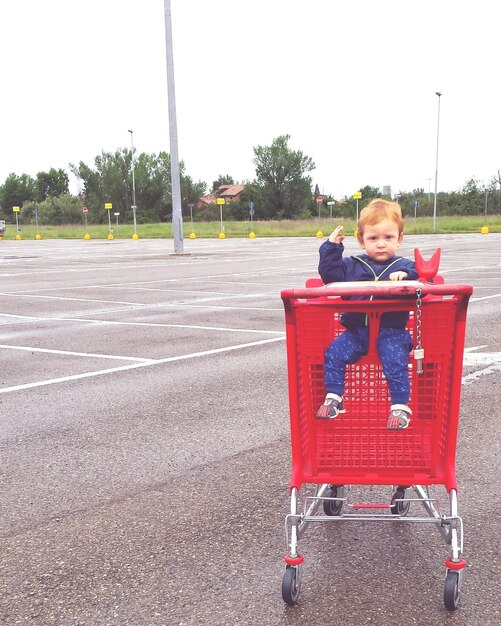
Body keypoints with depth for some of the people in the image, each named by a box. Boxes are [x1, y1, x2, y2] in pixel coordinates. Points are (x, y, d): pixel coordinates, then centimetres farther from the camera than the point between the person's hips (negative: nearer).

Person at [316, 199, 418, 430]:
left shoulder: (404, 266, 6)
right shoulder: (352, 266, 13)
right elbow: (329, 274, 6)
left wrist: (406, 274, -25)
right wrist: (331, 247, 2)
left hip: (392, 331, -3)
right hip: (357, 330, 3)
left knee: (395, 361, -24)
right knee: (334, 354, -14)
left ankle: (400, 407, -13)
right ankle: (333, 398, -3)